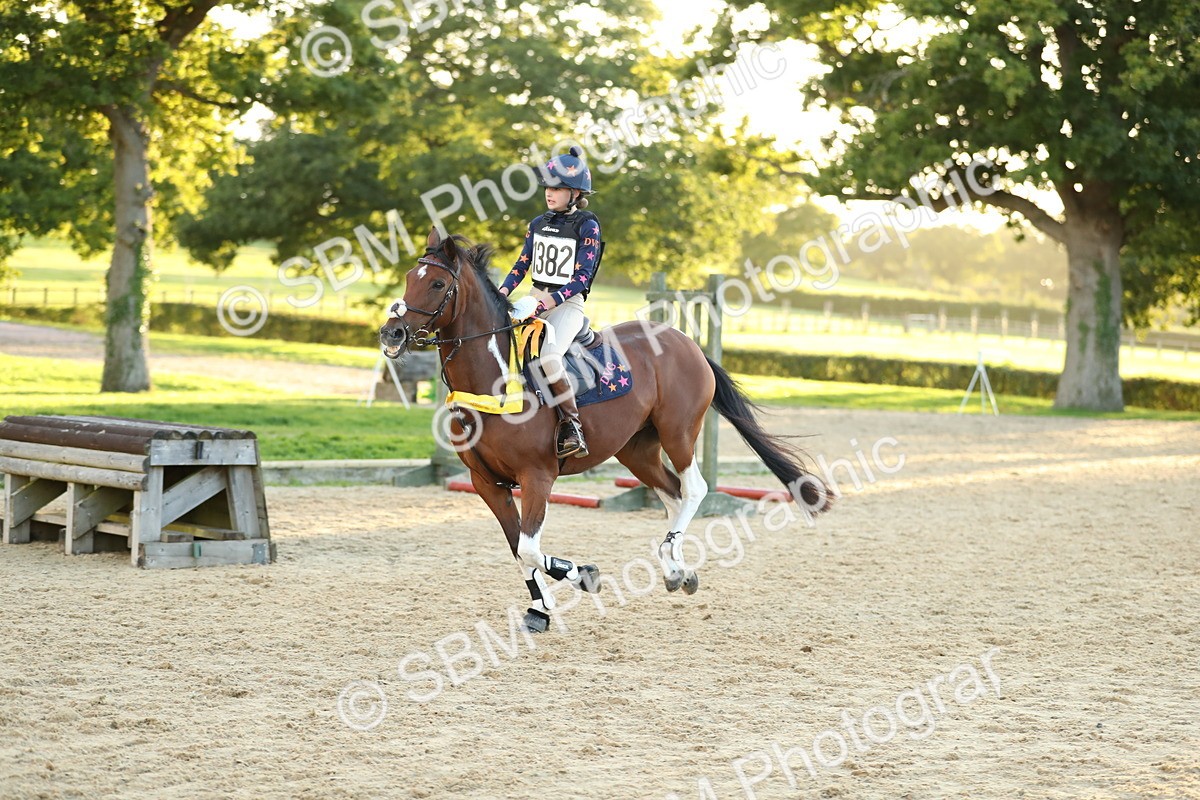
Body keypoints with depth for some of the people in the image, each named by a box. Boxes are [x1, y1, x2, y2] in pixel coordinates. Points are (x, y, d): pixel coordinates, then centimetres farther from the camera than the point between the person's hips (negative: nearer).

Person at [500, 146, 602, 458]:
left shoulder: (587, 226, -6)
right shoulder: (538, 224, 13)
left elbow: (582, 277, -12)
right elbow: (522, 265, 14)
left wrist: (551, 301, -25)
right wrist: (502, 293, -4)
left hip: (568, 304, -7)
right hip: (535, 300, 7)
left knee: (548, 356, -32)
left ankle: (571, 426, -22)